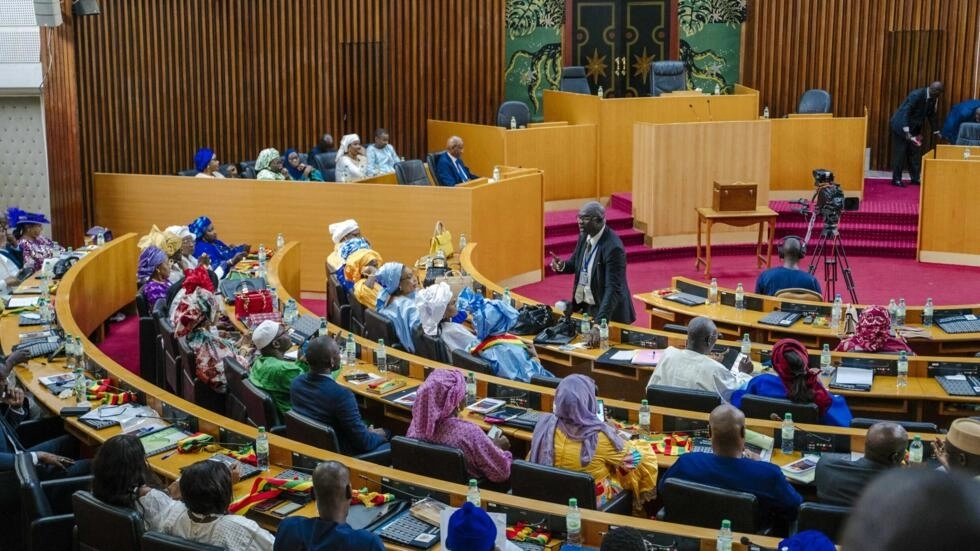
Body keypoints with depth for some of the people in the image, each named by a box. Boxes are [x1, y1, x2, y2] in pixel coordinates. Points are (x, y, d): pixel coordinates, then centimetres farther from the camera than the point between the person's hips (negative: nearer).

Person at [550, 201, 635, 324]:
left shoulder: (613, 247, -25)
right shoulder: (584, 236, -1)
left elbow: (613, 288, -28)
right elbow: (575, 263, 14)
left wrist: (601, 319, -36)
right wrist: (562, 266, -10)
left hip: (607, 311, -7)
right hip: (583, 305, 7)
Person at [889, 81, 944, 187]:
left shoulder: (933, 98, -1)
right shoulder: (916, 95, -25)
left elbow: (931, 114, 10)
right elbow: (905, 112, -29)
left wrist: (936, 131, 10)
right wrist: (907, 132, -35)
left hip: (914, 127, 8)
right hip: (901, 125, -8)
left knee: (915, 152, 8)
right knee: (900, 152, -4)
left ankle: (915, 178, 15)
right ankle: (896, 179, 2)